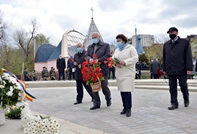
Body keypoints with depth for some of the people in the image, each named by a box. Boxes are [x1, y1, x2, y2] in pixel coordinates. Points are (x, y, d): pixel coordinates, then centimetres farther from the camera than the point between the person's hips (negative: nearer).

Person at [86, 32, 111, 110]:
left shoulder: (105, 45, 5)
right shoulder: (90, 47, 18)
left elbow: (107, 56, -5)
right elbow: (86, 56, 11)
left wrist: (98, 60, -17)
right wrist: (89, 59, -13)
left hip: (102, 69, -4)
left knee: (104, 86, -1)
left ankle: (108, 99, 26)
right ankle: (96, 103, 12)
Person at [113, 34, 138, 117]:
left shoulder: (131, 48, -1)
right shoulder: (117, 50, 17)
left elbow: (135, 58, -10)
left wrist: (125, 62, -20)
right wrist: (115, 63, -9)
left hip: (128, 73, -6)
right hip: (119, 73, 6)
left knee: (127, 90, -11)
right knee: (122, 90, 6)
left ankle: (128, 109, -6)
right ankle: (125, 107, 16)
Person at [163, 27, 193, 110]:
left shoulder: (185, 42, 3)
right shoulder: (166, 44, 14)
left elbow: (188, 56, -2)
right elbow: (164, 57, 15)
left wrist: (189, 68, -10)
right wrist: (164, 69, 11)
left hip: (181, 70, -3)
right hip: (170, 70, 3)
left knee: (183, 85, 3)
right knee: (172, 87, 3)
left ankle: (186, 99, 28)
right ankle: (174, 103, 9)